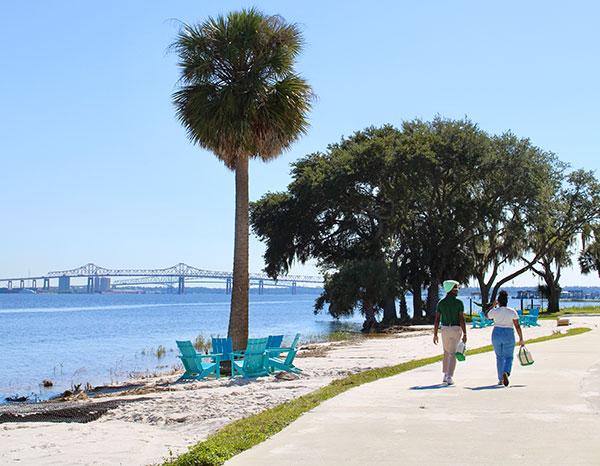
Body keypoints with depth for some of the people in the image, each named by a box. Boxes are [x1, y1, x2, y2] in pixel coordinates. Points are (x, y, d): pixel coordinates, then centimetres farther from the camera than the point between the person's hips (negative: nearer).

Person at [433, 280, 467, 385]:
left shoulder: (441, 303, 0)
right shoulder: (459, 303, -9)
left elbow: (437, 320, -2)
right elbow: (462, 319, -14)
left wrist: (435, 334, 3)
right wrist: (465, 334, -10)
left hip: (445, 329, 2)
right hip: (456, 329, -2)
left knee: (446, 352, 20)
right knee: (452, 354, 4)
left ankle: (445, 376, 14)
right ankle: (450, 378, -3)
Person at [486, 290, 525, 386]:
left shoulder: (494, 311, -5)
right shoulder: (512, 312, -6)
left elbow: (487, 316, 17)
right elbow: (517, 326, -9)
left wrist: (493, 306, 23)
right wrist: (521, 339, -4)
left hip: (496, 335, 1)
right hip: (509, 336, -1)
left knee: (499, 357, 17)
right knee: (508, 358, 6)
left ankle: (501, 379, 18)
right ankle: (506, 373, -24)